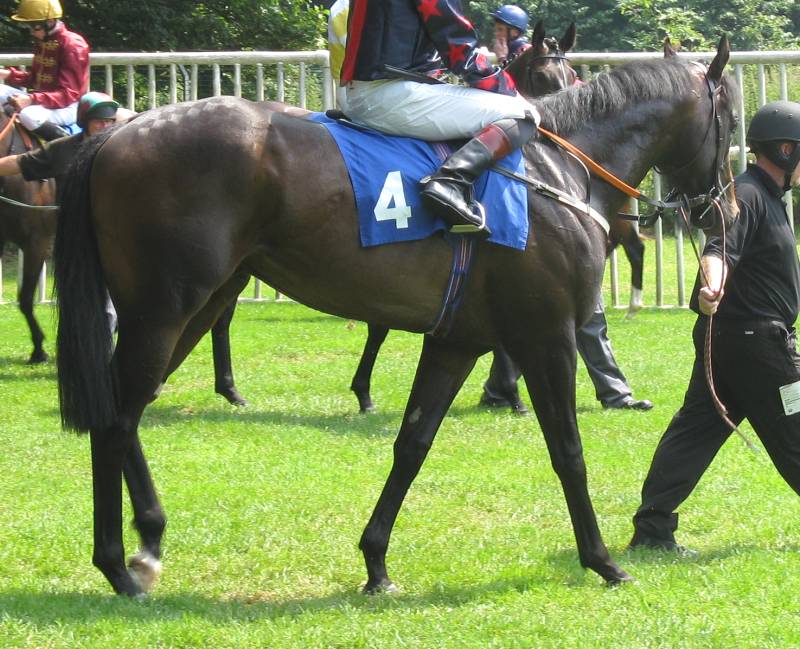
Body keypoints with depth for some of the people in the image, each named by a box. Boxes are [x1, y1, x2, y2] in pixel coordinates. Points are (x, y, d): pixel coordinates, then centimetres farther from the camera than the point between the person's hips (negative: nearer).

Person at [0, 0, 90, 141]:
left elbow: (69, 94, -23)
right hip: (42, 99, 9)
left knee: (28, 114, -37)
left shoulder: (72, 44, -17)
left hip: (69, 107, -9)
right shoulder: (41, 41, 8)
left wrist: (32, 100, -34)